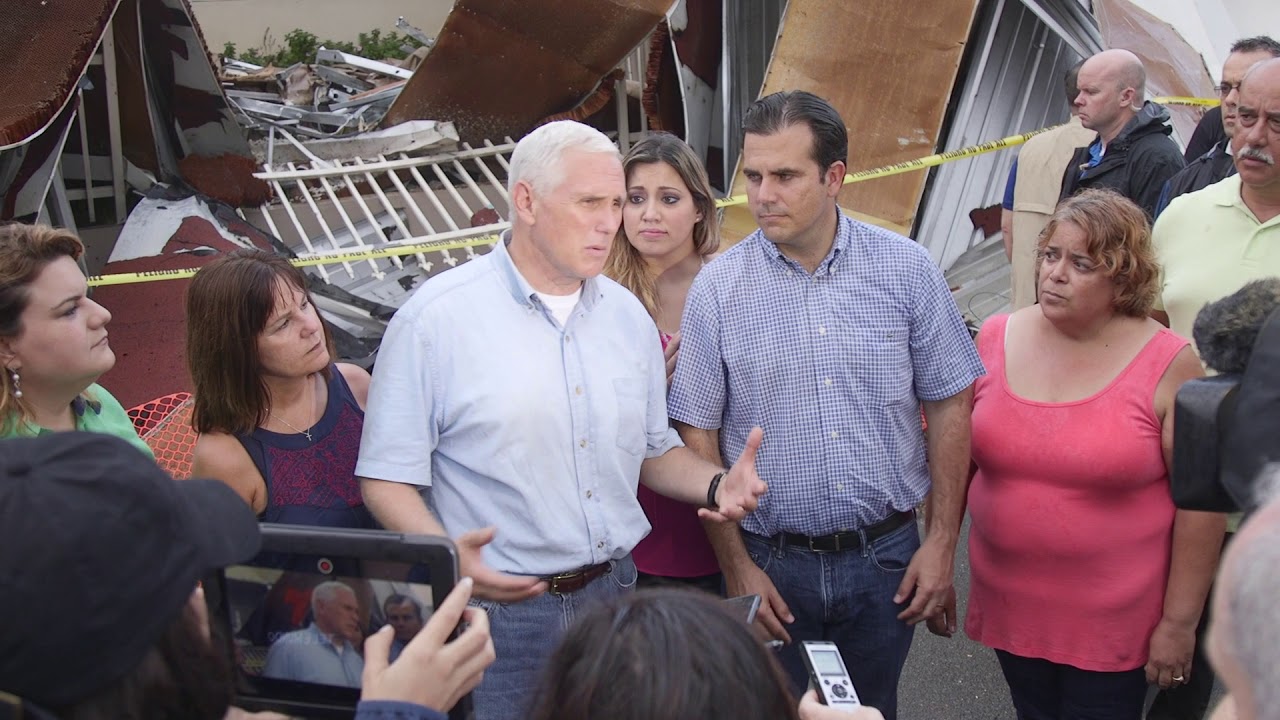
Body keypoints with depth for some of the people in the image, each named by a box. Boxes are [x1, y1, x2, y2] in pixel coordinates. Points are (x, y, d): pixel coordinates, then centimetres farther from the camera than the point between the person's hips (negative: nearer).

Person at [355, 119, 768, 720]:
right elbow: (387, 477, -11)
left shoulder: (627, 316, 7)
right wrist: (446, 554, -28)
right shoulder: (435, 319, -11)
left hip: (615, 594, 5)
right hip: (499, 605, -5)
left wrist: (716, 485, -4)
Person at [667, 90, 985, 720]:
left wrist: (941, 541, -1)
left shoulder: (905, 268, -5)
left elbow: (948, 405, 1)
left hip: (886, 555, 1)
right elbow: (698, 435, -4)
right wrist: (736, 566, -6)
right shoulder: (718, 287, -7)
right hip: (771, 562, -1)